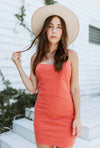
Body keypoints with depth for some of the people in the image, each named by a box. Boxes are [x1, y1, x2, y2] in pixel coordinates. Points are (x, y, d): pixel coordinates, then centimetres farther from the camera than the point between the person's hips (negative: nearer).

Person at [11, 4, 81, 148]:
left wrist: (78, 118, -5)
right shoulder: (35, 58, 5)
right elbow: (32, 89, 2)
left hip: (65, 115, -1)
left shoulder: (71, 55, -1)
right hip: (42, 114, 2)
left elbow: (75, 88, -2)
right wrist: (18, 64, 1)